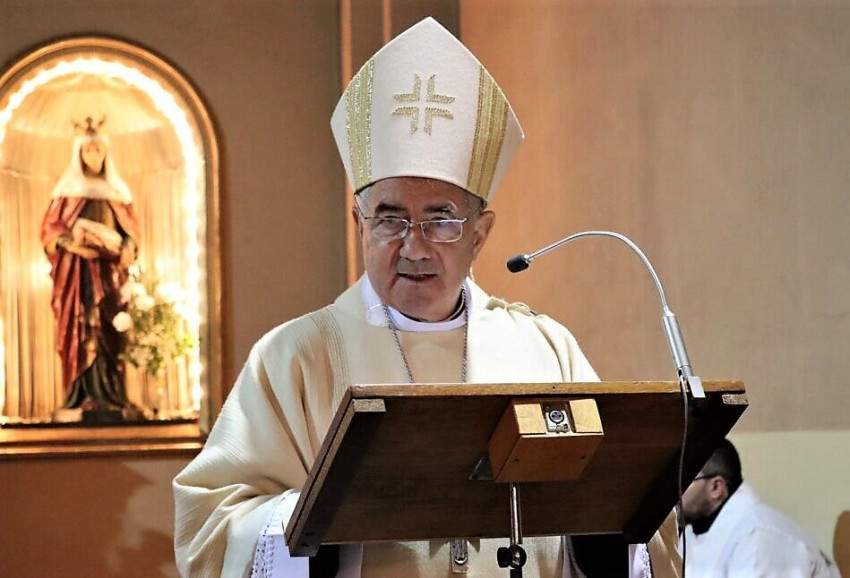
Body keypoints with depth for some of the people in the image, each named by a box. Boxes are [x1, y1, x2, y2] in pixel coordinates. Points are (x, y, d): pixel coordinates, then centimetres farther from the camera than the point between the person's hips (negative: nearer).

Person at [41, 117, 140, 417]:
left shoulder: (117, 190, 14)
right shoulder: (67, 190, 5)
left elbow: (132, 227, 13)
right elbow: (50, 228, 0)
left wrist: (127, 249, -6)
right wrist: (71, 243, -17)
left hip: (110, 269, 3)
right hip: (78, 268, -3)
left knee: (110, 330, -4)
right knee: (82, 329, -9)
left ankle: (111, 395, -5)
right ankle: (83, 396, -12)